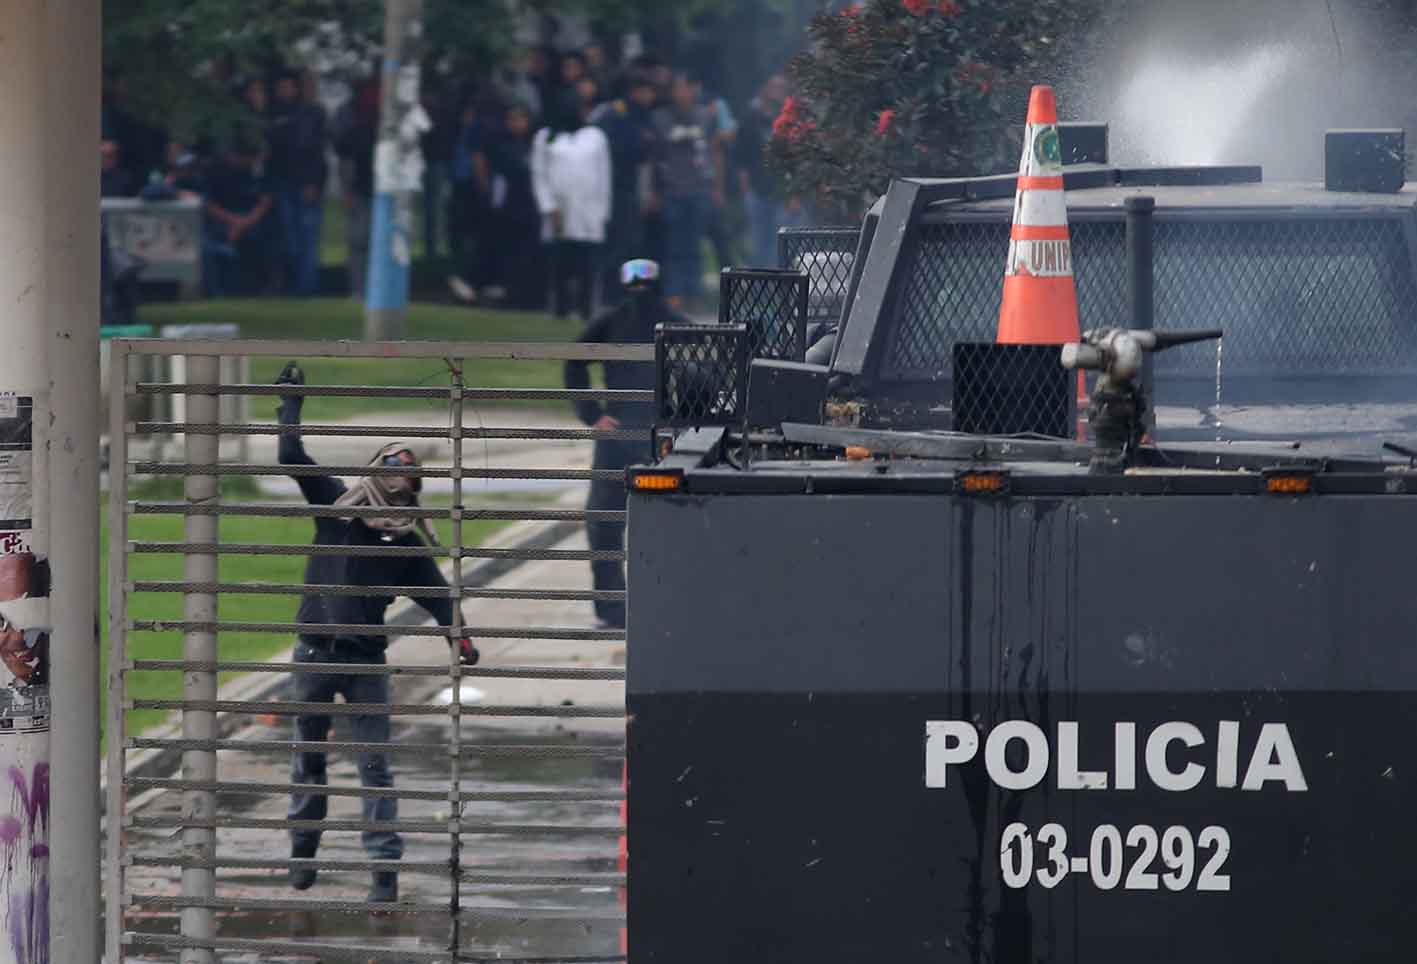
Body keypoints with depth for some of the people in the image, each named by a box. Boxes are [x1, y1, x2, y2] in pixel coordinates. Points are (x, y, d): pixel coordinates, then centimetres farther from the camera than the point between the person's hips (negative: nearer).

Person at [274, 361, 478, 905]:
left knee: (374, 766, -4)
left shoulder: (408, 539, 1)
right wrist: (291, 404, 6)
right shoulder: (334, 507, 1)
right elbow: (293, 458, 2)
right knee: (308, 759, 12)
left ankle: (385, 868, -6)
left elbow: (432, 589, -3)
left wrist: (458, 635, -18)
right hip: (315, 652, 1)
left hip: (366, 660, -1)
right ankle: (303, 854, 27)